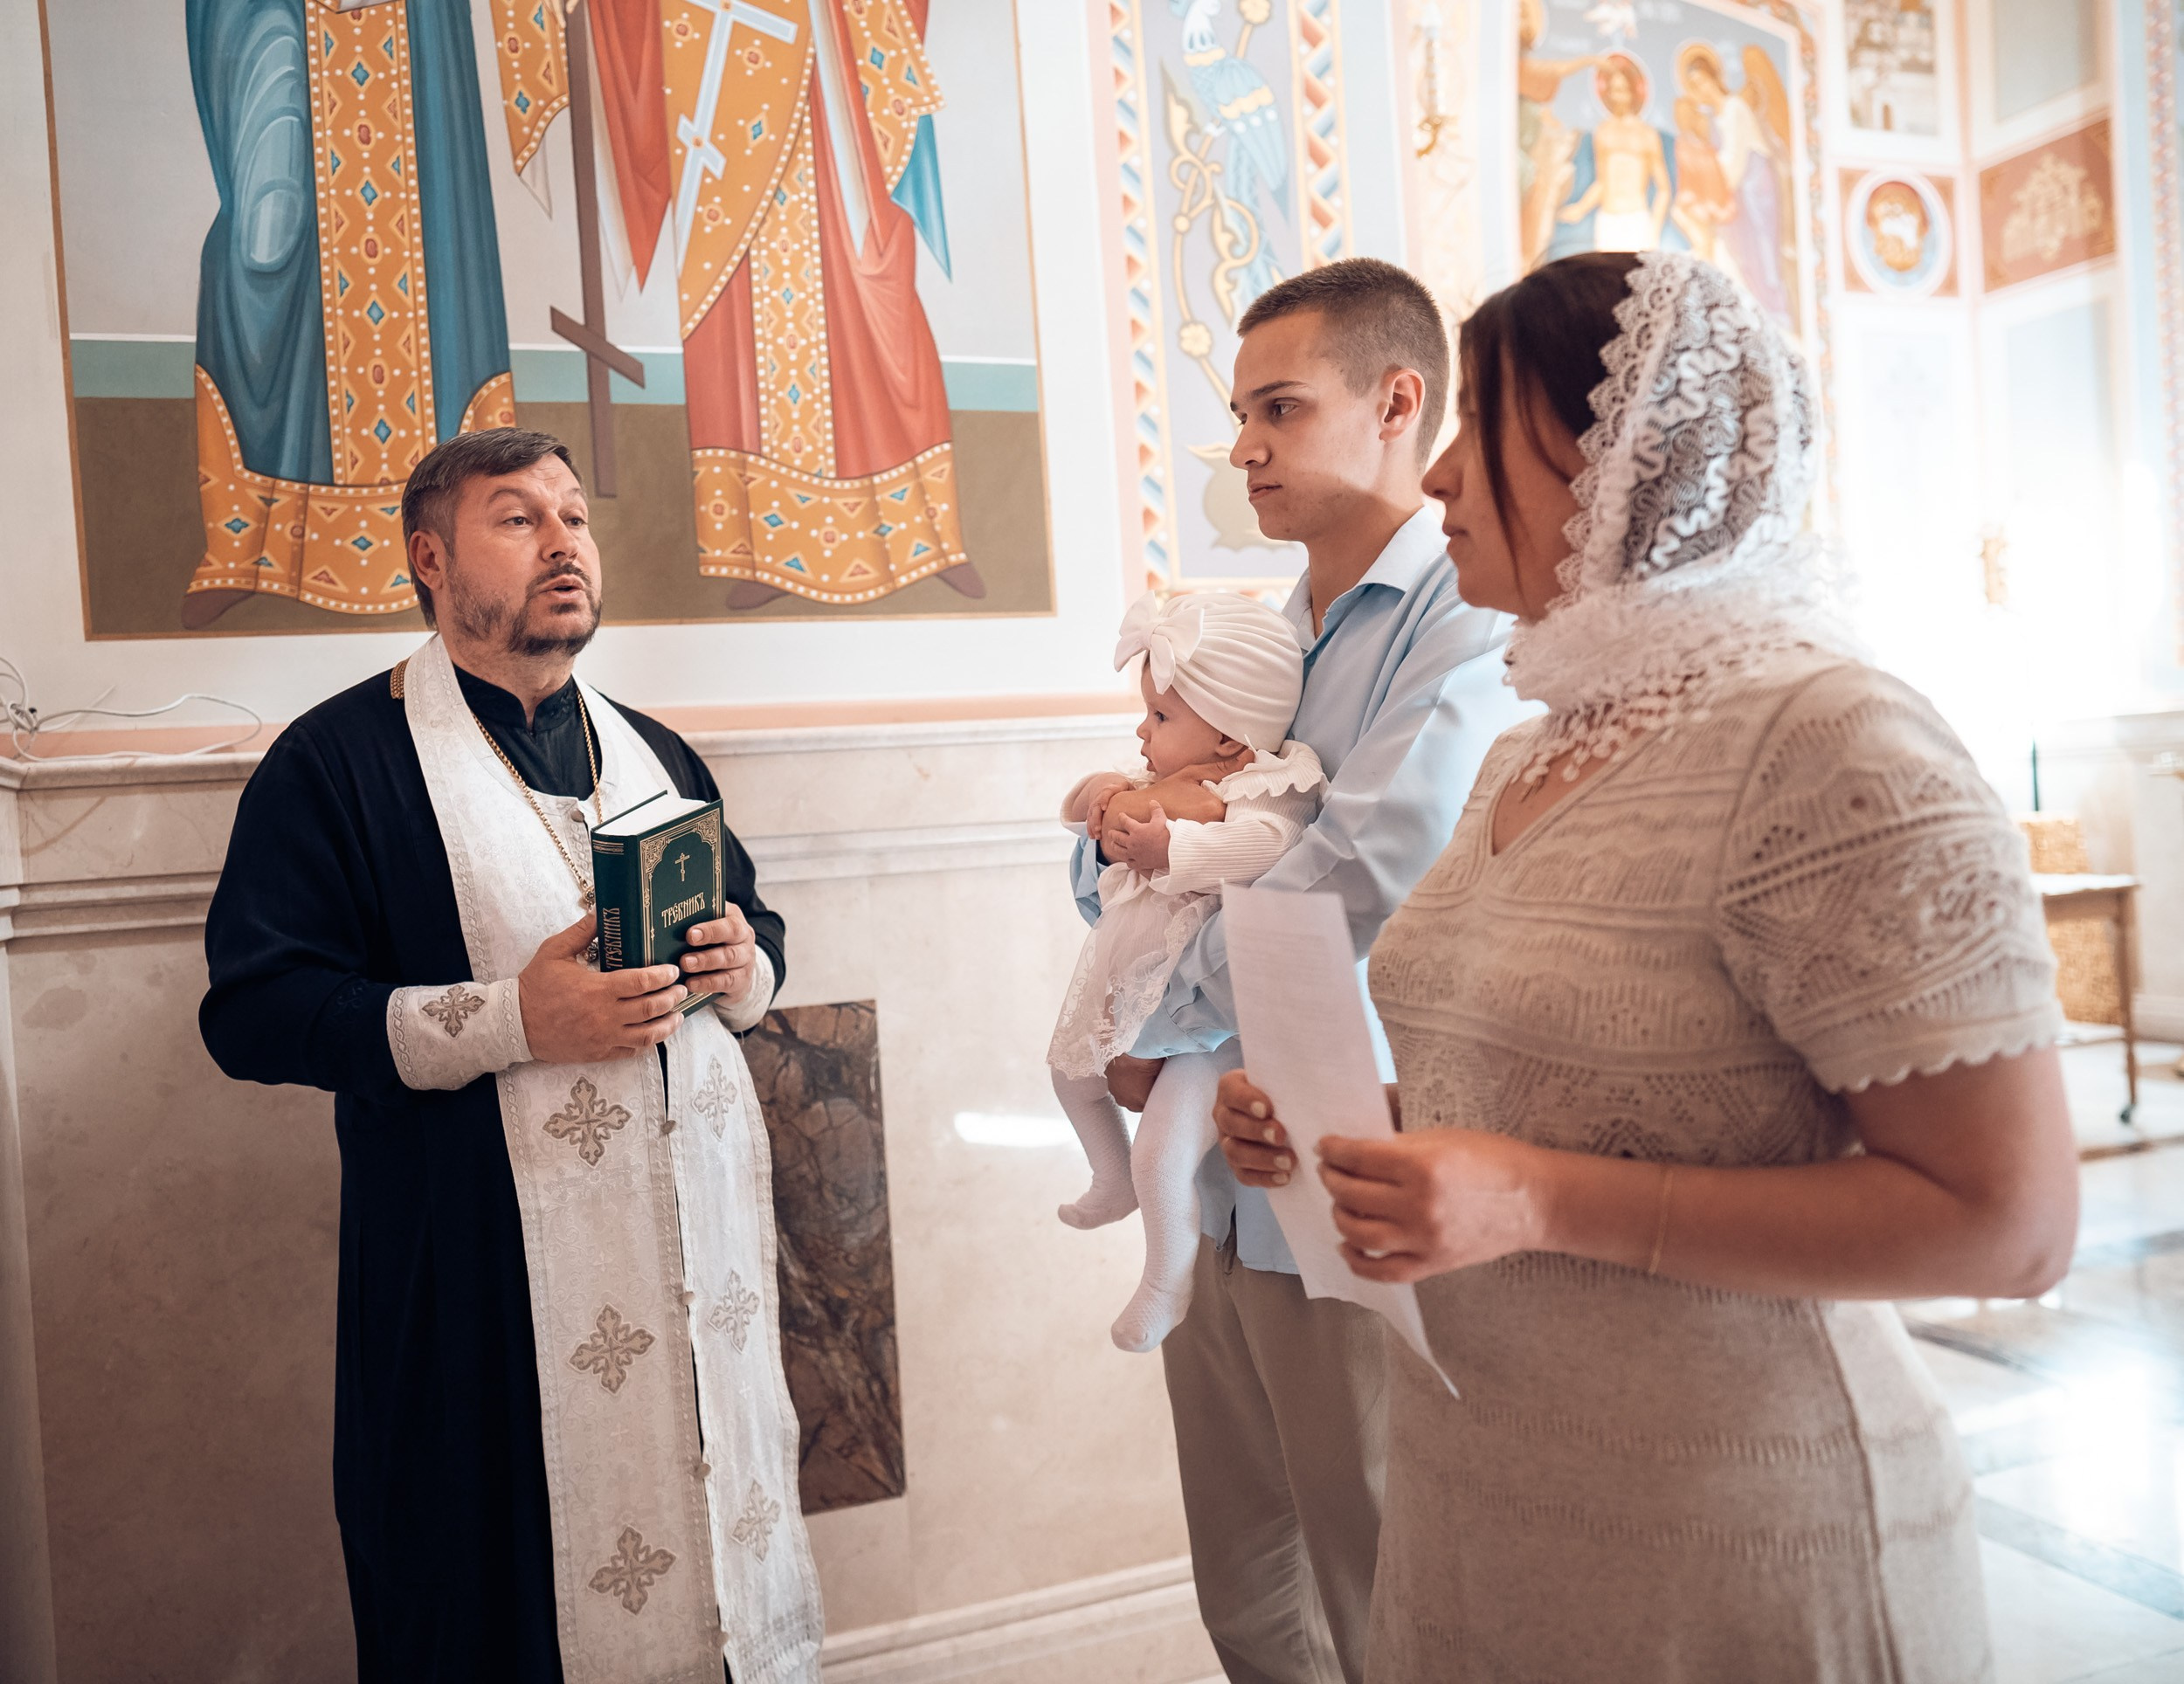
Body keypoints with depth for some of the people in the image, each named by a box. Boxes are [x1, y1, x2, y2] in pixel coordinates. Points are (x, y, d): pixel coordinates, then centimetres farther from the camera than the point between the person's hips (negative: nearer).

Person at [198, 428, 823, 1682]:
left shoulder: (655, 755, 15)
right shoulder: (339, 759, -3)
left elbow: (758, 928, 23)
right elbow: (255, 1010, -10)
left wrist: (742, 966, -2)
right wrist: (515, 1020, -20)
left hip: (705, 1241, 6)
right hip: (494, 1296, -5)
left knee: (732, 1567, 13)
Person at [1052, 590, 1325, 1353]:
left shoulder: (1264, 794, -23)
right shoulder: (1164, 778, 2)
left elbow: (1265, 844, -45)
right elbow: (1088, 805, 12)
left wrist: (1170, 847, -45)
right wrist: (1094, 793, -11)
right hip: (1135, 982, 10)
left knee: (1162, 1158, -13)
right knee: (1070, 1069, 31)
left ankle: (1168, 1284, 18)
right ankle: (1115, 1184, 58)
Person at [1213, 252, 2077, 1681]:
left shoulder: (1834, 748, -19)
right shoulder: (1522, 759, 5)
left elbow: (2013, 1223, -20)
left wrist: (1547, 1203, -25)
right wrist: (1326, 1123, -2)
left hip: (1730, 1558, -7)